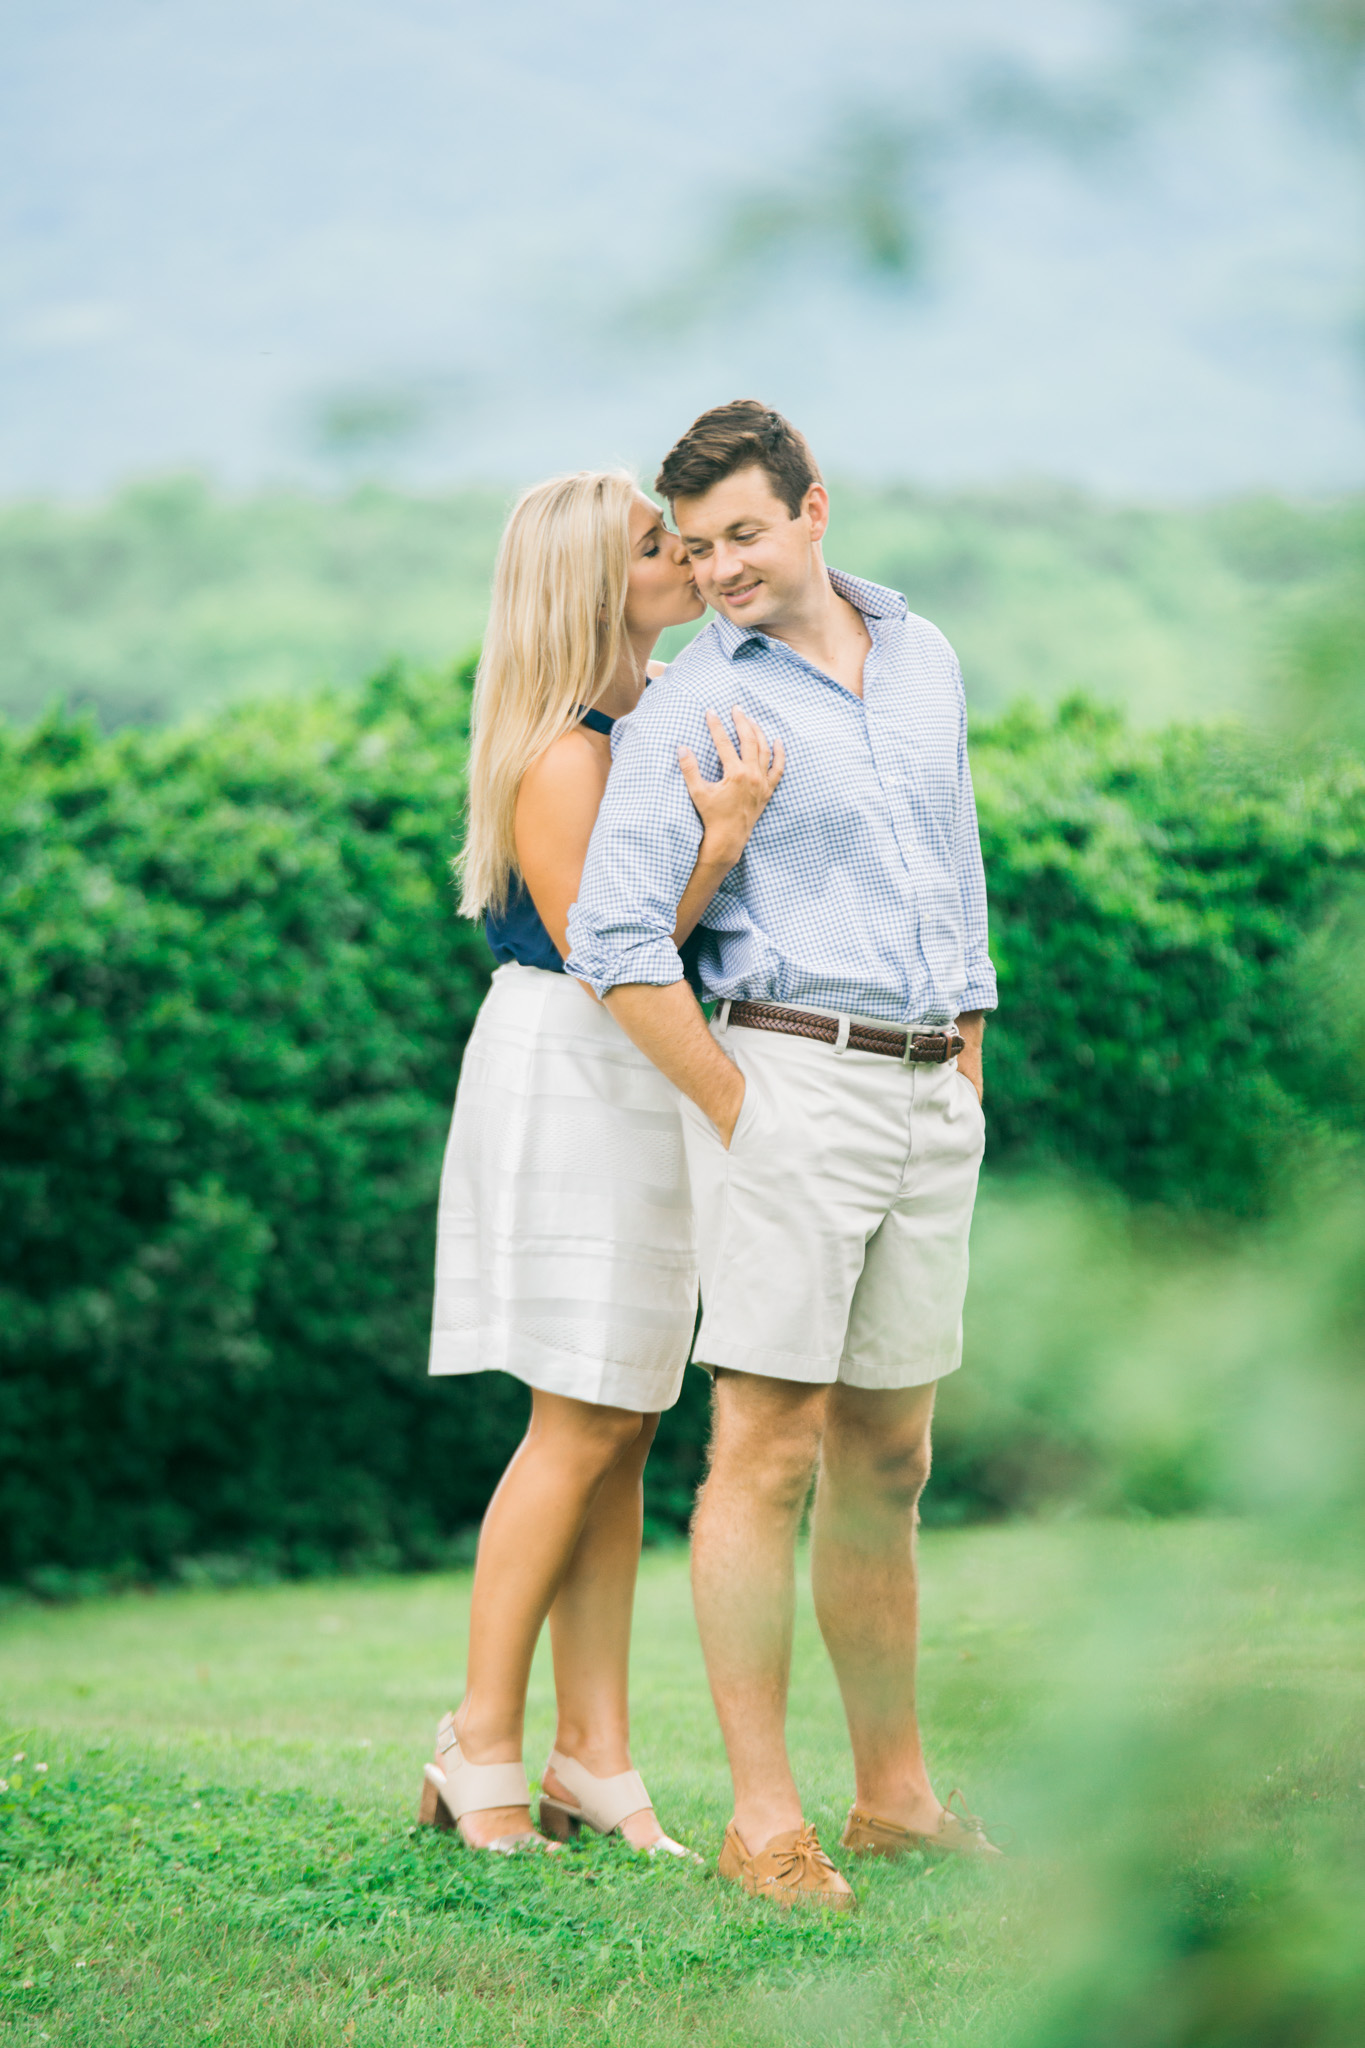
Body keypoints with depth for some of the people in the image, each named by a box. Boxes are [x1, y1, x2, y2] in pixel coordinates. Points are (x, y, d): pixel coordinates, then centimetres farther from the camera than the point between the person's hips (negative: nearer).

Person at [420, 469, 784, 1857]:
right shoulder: (561, 757, -17)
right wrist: (719, 838, -27)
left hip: (649, 1083, 9)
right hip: (566, 1079, -9)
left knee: (624, 1432, 6)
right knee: (580, 1429, -7)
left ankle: (595, 1757, 9)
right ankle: (481, 1748, 1)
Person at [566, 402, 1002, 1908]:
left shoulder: (922, 659, 13)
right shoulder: (693, 704, -6)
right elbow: (613, 938, -14)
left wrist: (966, 1086, 15)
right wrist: (738, 1113, -13)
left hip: (930, 1103, 6)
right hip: (788, 1082, -6)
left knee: (887, 1459, 11)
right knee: (769, 1448, -6)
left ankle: (895, 1794, 20)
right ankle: (764, 1819, -2)